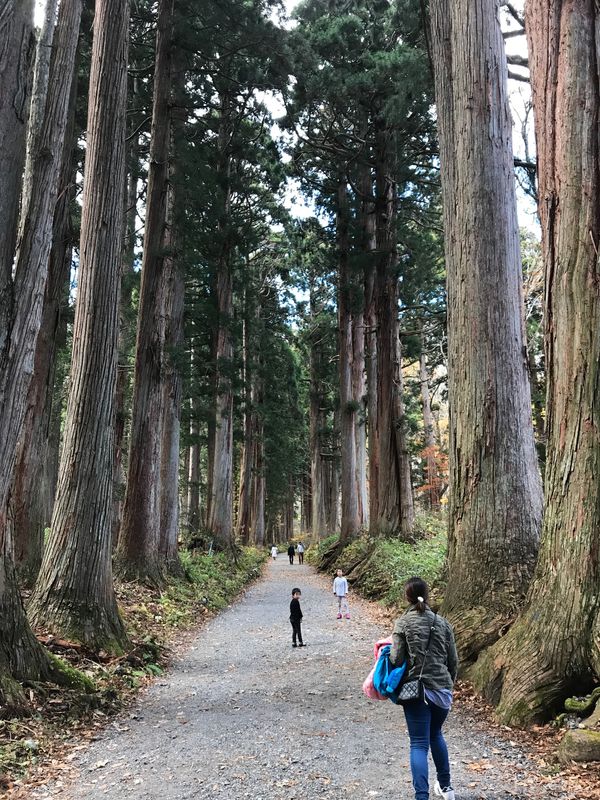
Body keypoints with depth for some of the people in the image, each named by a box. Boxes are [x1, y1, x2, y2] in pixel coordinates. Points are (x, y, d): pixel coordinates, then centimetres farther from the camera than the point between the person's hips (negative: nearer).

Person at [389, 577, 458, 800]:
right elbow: (453, 660, 7)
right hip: (442, 689, 4)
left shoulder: (403, 623, -7)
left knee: (419, 744, 0)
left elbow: (396, 660, -11)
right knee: (435, 735, 25)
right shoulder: (442, 623, 3)